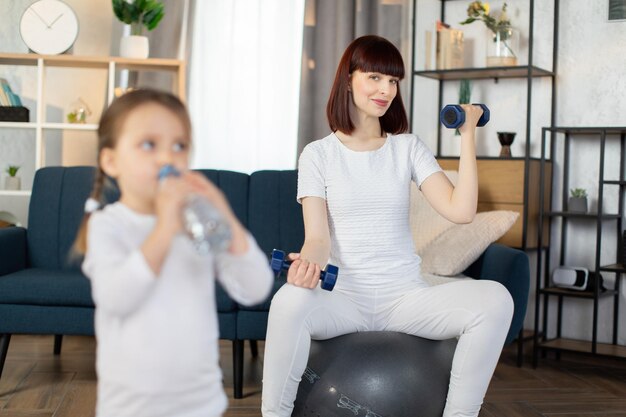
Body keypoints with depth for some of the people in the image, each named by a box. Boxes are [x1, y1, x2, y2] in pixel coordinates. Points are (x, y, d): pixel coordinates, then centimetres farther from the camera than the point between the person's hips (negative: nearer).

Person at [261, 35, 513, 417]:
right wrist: (308, 261, -28)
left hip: (405, 296, 2)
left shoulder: (408, 148, 9)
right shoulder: (318, 154, 5)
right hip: (344, 297, -2)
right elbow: (318, 237, -4)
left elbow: (460, 211, -3)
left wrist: (468, 136, -3)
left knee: (495, 299, -25)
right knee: (290, 300, -36)